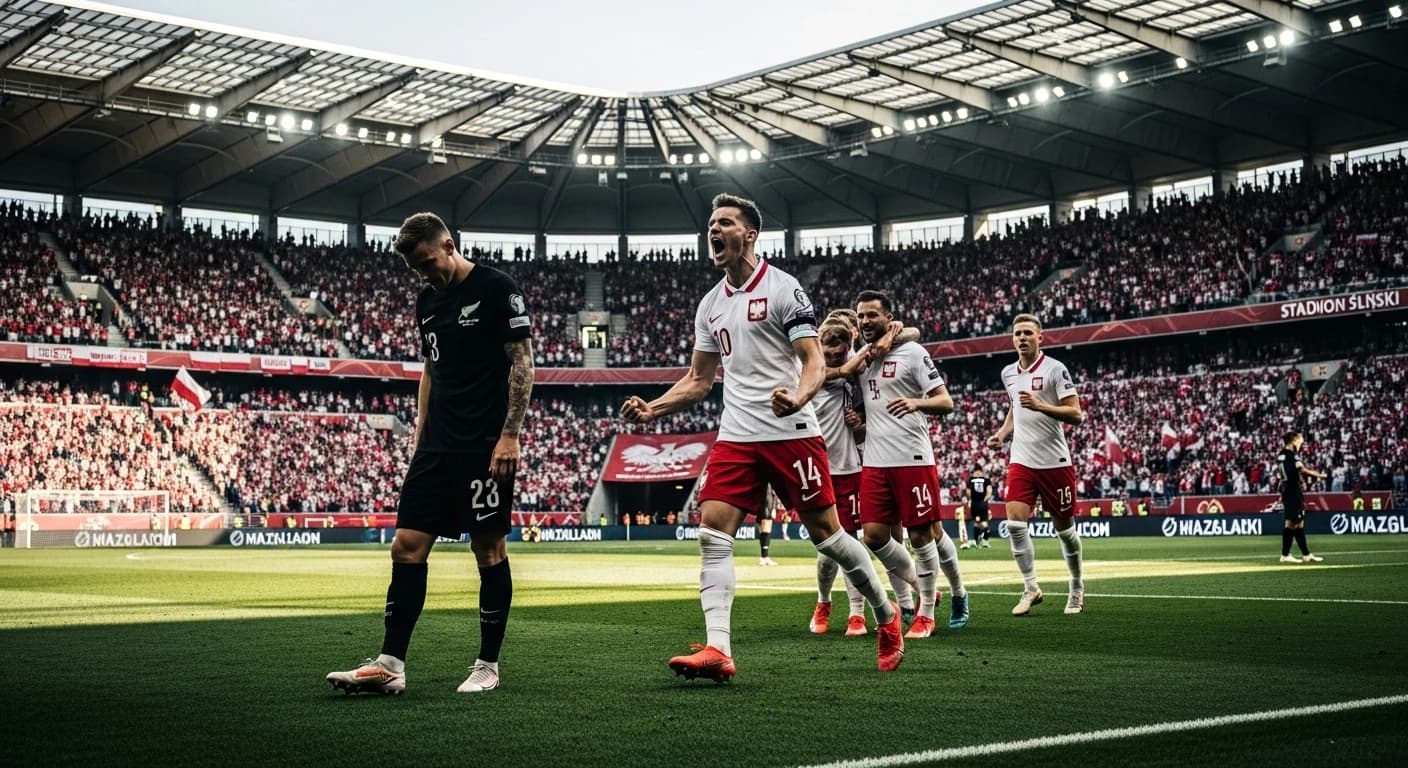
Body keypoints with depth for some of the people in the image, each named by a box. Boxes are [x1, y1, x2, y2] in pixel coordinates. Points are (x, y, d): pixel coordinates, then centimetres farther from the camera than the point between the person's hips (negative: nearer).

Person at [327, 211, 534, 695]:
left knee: (489, 548, 0)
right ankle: (391, 664, 4)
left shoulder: (496, 288, -6)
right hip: (437, 446, 7)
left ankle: (488, 665, 11)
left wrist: (510, 435, -14)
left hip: (486, 446, -7)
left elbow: (522, 361, -9)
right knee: (407, 545, 1)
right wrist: (420, 434, 16)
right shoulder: (427, 301, 15)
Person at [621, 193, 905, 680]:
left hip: (791, 433, -6)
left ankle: (887, 617, 22)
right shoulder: (710, 305, 14)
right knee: (712, 534, -9)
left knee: (825, 532, 1)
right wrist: (652, 408, 4)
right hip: (736, 437, 6)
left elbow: (814, 361, -10)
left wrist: (798, 398, -31)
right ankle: (717, 651, -12)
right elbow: (699, 380, 19)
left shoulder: (782, 288, -5)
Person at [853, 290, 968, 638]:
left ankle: (926, 614, 12)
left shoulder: (912, 352, -4)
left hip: (912, 458, -6)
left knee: (922, 534, -1)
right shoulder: (860, 357, 15)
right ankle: (919, 589, 22)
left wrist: (916, 403, -27)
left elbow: (945, 401, -8)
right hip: (874, 462, 6)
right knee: (874, 534, 1)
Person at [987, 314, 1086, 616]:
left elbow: (1075, 414, -13)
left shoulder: (1055, 370, -8)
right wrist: (1002, 433, 9)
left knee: (1064, 527, 7)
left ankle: (1077, 586, 27)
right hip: (1021, 462, 4)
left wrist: (1040, 406, -25)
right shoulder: (1008, 374, 10)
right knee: (1015, 522, -11)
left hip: (1055, 462, -4)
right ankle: (1030, 588, 1)